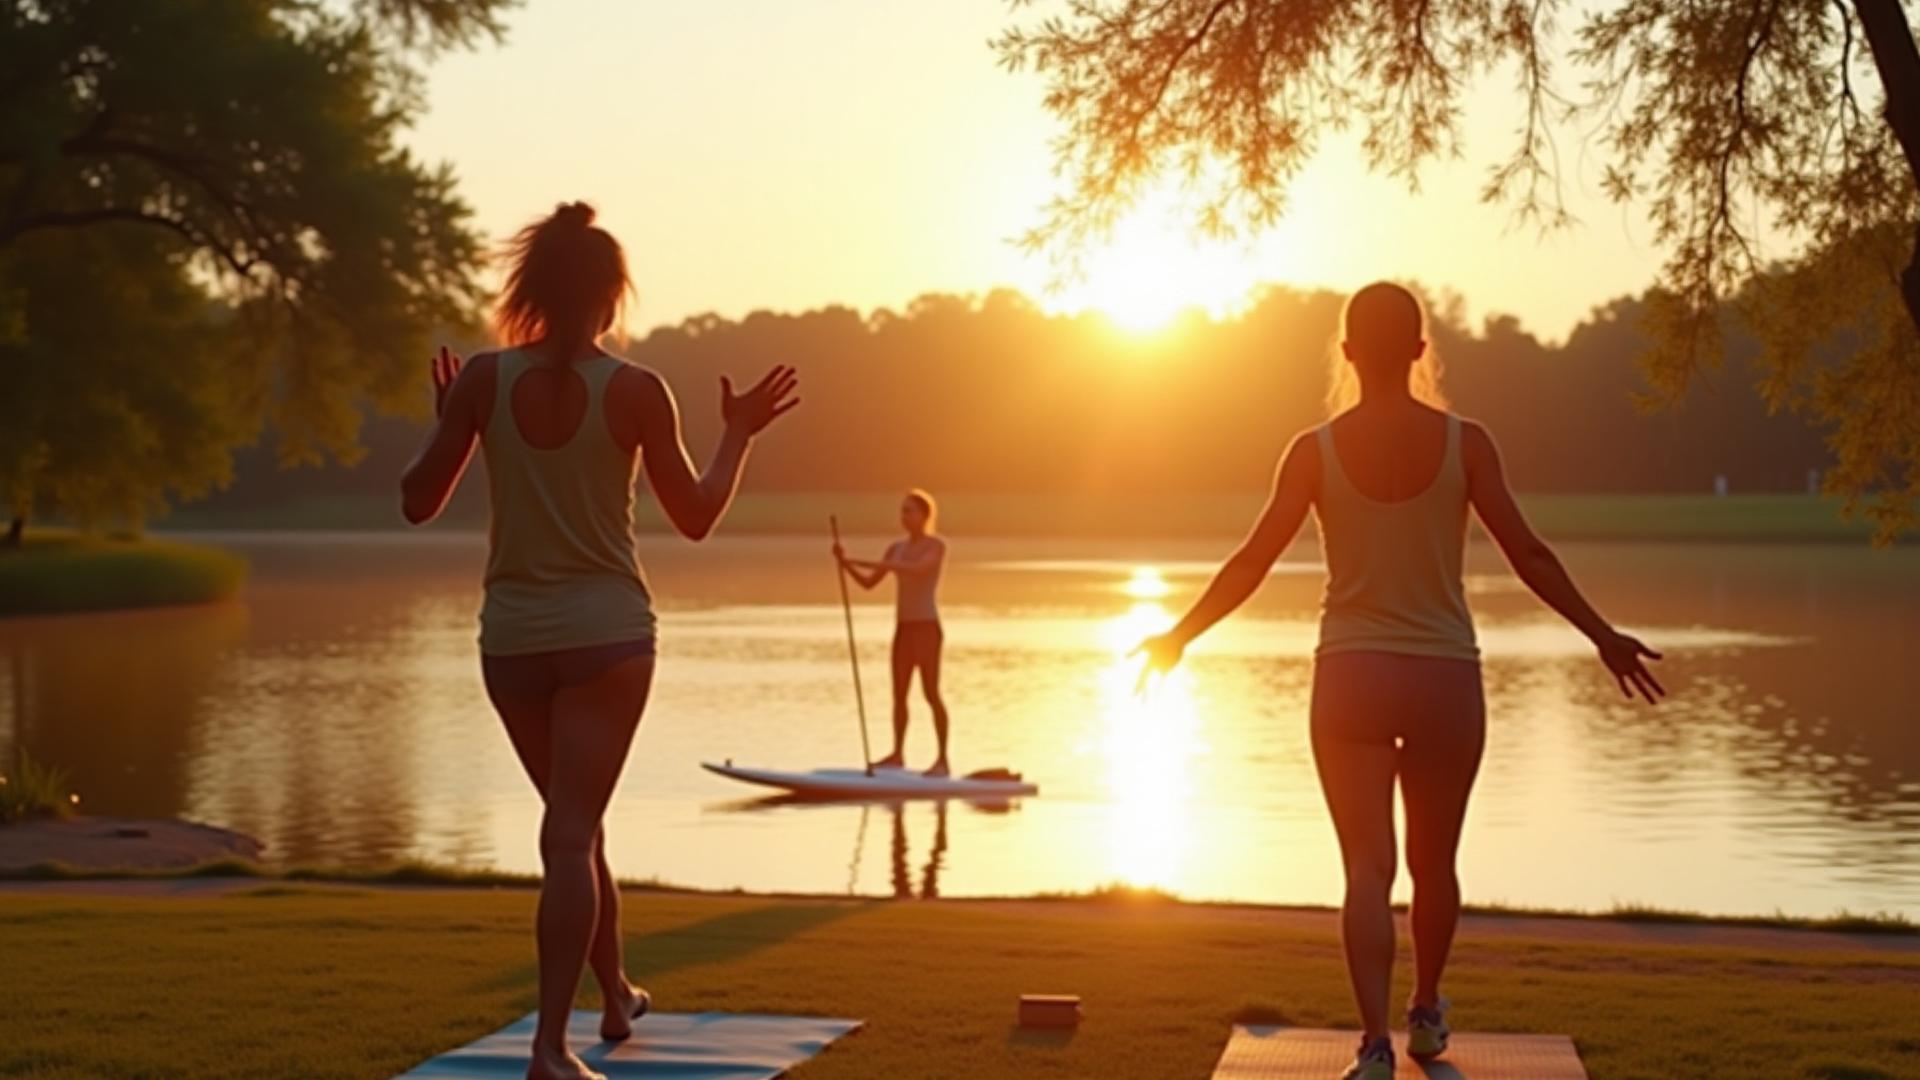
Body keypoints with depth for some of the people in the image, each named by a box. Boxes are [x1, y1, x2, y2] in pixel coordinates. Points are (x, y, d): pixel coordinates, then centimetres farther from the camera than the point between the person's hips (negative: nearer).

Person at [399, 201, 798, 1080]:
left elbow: (418, 503, 2)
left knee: (575, 821, 21)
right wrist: (740, 433, 15)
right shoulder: (635, 391, -8)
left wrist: (447, 419, 16)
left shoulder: (485, 379, -3)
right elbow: (695, 517, 2)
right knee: (571, 835, -4)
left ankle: (617, 995, 37)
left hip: (512, 636, 3)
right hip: (605, 631, -3)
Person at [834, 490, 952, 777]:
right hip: (904, 627, 7)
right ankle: (898, 754, 20)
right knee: (899, 693, 10)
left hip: (927, 626, -7)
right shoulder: (896, 548, 12)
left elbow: (918, 569, -29)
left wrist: (872, 563, -32)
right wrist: (846, 562, -7)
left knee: (931, 692, -10)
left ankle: (943, 759, -8)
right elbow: (869, 582, 11)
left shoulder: (937, 546, -8)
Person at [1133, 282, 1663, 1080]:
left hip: (1350, 676, -1)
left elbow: (1253, 562, -5)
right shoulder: (1464, 443, -5)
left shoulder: (1316, 450, -4)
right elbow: (1528, 554, -5)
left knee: (1366, 868, 0)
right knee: (1433, 861, 19)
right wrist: (1602, 635, 5)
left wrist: (1180, 636, 7)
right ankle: (1426, 1013, 36)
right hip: (1445, 676, 1)